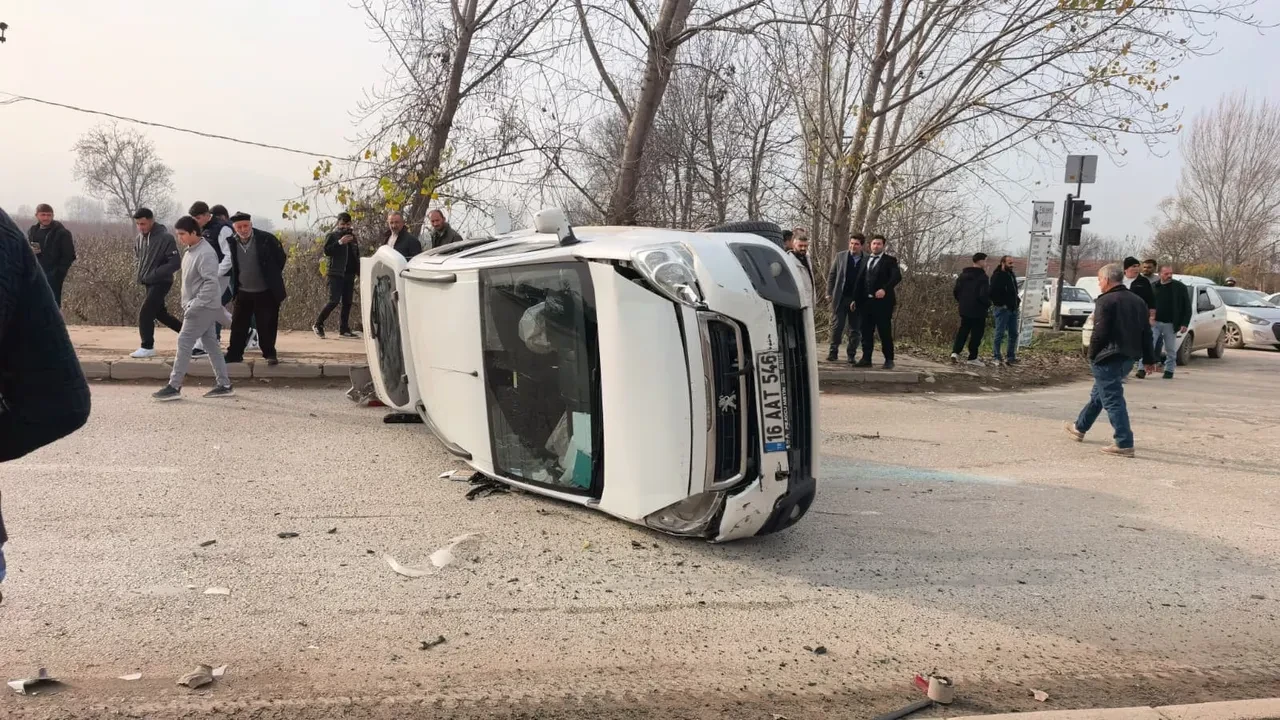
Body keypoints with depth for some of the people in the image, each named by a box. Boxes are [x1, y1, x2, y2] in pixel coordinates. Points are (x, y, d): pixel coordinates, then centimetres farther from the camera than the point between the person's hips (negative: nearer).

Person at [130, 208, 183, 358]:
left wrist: (154, 274, -23)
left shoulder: (165, 238, -18)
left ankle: (147, 347, -1)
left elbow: (176, 263, -21)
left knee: (145, 313, -12)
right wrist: (142, 274, 7)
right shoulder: (140, 238, 4)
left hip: (161, 282, -8)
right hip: (149, 283, 8)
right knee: (159, 313, 18)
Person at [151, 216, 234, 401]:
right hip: (202, 307, 10)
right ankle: (224, 385, 13)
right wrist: (188, 305, 14)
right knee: (211, 344, 10)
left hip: (203, 307, -10)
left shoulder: (205, 253, -19)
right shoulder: (191, 251, 11)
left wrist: (194, 305, -24)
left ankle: (174, 387, -1)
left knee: (184, 342, -7)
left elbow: (212, 283, -26)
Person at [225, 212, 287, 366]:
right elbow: (232, 266, 14)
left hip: (266, 292, -3)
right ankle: (234, 353, 21)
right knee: (238, 325, 10)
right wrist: (234, 285, 11)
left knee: (267, 326, 3)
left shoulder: (267, 239, -12)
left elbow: (280, 258, -1)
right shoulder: (232, 243, -3)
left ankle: (270, 354, 16)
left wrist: (273, 277, 5)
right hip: (243, 292, 3)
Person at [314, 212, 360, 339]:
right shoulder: (332, 236, 0)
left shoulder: (352, 237, 17)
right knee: (334, 301, -13)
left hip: (349, 274, 6)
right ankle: (318, 324, 0)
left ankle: (344, 329, 8)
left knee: (347, 303, 4)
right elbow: (326, 251, -15)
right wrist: (340, 242, -23)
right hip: (336, 274, -6)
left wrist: (358, 271, 12)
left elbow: (356, 255, 23)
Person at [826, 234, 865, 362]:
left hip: (857, 300, -1)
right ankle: (833, 352, 9)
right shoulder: (840, 256, 6)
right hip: (840, 298, 1)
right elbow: (832, 275, 9)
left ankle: (851, 354, 14)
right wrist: (829, 293, 2)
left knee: (855, 329, 4)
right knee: (836, 326, 1)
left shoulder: (867, 260, -1)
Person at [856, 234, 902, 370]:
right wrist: (857, 299, 7)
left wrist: (884, 289, -26)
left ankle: (889, 360, 7)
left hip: (882, 301, -5)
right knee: (866, 331, 5)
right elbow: (861, 280, 15)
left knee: (885, 332, -1)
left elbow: (897, 277, -12)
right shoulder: (865, 260, 17)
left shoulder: (889, 260, 1)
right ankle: (866, 359, 10)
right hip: (867, 301, 5)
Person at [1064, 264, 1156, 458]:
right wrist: (1149, 359, 17)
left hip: (1109, 358, -9)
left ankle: (1124, 444, -8)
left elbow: (1099, 333, -19)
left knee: (1113, 399, -5)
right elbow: (1146, 333, 14)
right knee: (1099, 393, 23)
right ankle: (1080, 428, 38)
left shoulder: (1105, 301, -13)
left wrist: (1091, 355, -6)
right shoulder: (1138, 301, 12)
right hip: (1129, 357, 9)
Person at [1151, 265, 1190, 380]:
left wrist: (1185, 323, -5)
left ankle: (1169, 370, 19)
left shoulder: (1180, 287, 1)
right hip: (1155, 323, 0)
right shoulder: (1153, 287, 3)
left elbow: (1187, 307, 2)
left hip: (1171, 324, 0)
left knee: (1171, 350, 8)